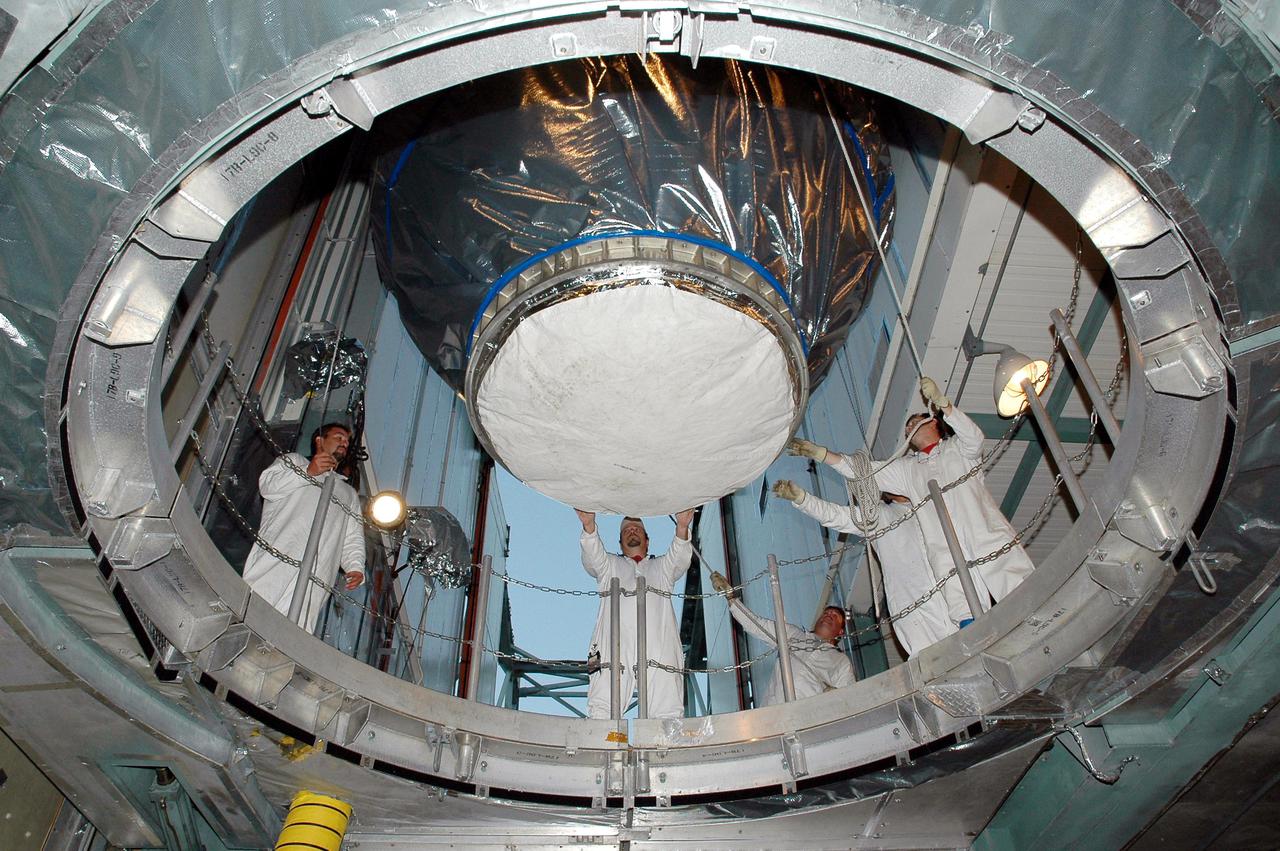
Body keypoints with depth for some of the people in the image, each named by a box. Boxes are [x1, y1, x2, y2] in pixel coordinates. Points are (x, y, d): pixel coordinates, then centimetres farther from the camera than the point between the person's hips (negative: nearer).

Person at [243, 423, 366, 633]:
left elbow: (353, 538, 23)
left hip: (316, 573, 2)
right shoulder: (293, 461, 28)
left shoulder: (349, 493, 36)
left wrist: (355, 566, 4)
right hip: (278, 553, -2)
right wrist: (307, 472, -3)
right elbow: (267, 485, 6)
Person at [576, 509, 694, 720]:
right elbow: (592, 555, 9)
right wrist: (589, 525, -13)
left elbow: (680, 557, 10)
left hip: (659, 644, 1)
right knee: (602, 707, -18)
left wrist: (682, 527, -12)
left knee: (669, 713, -14)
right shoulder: (609, 565, 31)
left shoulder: (661, 567, 32)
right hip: (615, 642, 0)